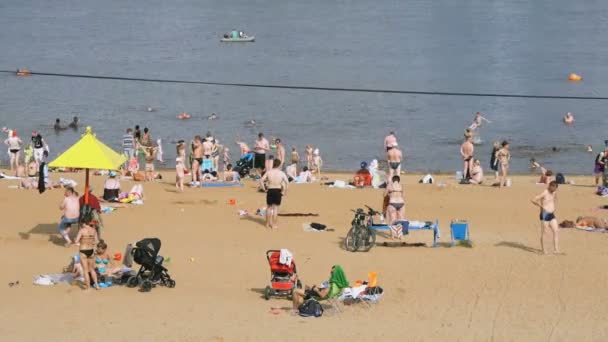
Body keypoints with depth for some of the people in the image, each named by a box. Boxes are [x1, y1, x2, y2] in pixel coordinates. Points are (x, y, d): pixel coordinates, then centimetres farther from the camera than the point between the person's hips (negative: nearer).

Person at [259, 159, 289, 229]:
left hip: (270, 191, 2)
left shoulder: (268, 172, -2)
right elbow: (286, 182, -15)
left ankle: (267, 224, 25)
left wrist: (264, 189, 1)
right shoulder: (281, 173, -6)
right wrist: (284, 191, -6)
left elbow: (261, 180, -7)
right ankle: (274, 225, 5)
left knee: (269, 207, 16)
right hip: (278, 191, -2)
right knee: (275, 208, 5)